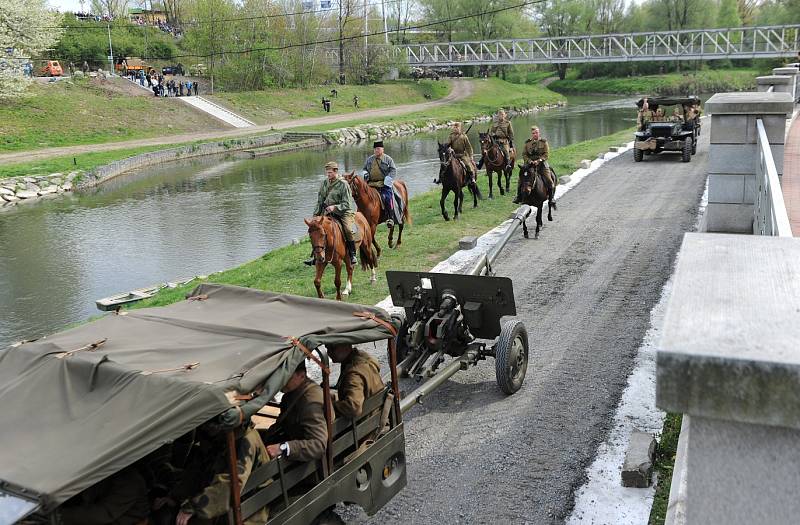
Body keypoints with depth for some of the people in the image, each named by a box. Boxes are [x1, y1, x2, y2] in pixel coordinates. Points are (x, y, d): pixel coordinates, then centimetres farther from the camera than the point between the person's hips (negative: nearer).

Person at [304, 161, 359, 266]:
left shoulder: (343, 184, -12)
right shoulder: (325, 183, 6)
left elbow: (346, 204, -15)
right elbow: (320, 201, 13)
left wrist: (334, 207, -29)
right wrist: (315, 215, 7)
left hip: (344, 211, -6)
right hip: (329, 211, 6)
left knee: (349, 230, -29)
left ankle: (352, 255, -15)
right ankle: (315, 255, 7)